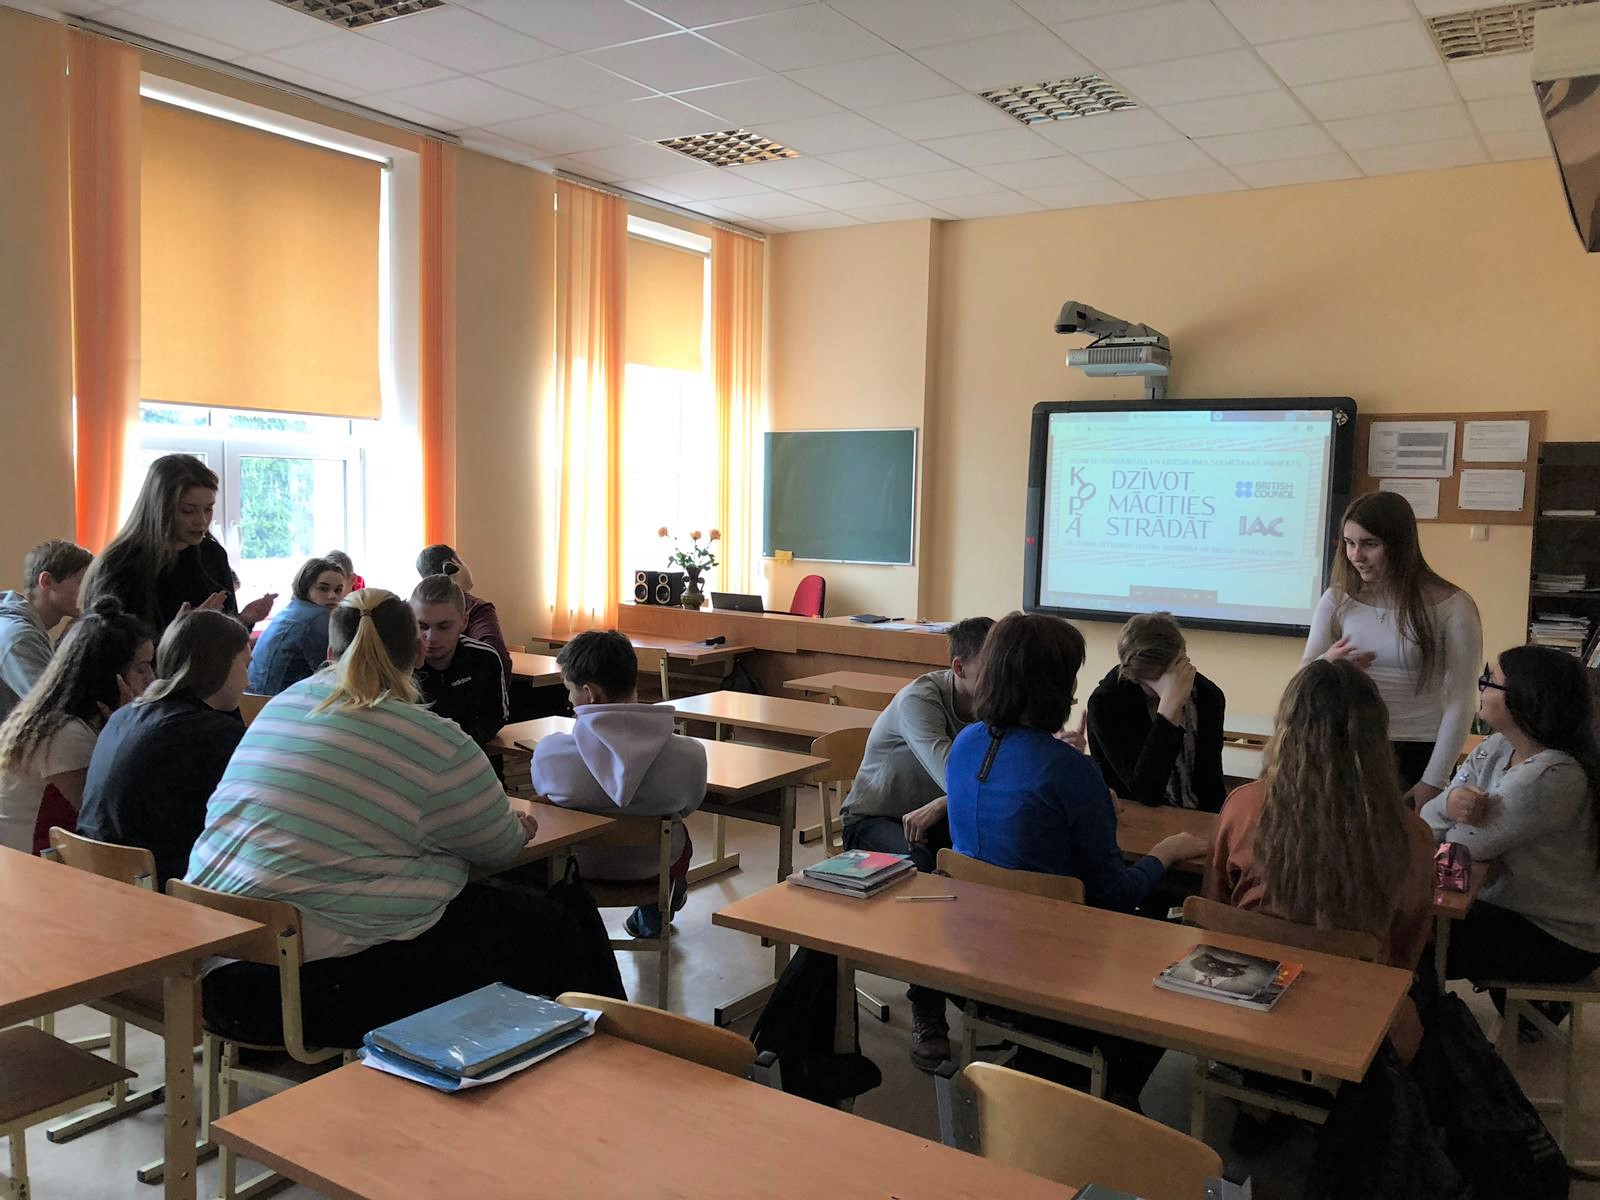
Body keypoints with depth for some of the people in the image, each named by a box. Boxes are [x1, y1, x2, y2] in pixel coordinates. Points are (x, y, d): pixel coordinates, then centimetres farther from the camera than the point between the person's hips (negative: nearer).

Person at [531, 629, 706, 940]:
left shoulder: (549, 752, -29)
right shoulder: (690, 756, -29)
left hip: (576, 867, 0)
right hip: (654, 867, 1)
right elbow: (688, 806, -6)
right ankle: (652, 920, 57)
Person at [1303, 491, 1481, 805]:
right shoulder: (1337, 600, 1)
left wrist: (1433, 782, -11)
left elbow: (1460, 702, -7)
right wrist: (1328, 665, -20)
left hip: (1418, 755, -2)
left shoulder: (1450, 607, -7)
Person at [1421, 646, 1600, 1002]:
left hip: (1558, 942, -8)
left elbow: (1465, 844, -28)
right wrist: (1449, 803, -27)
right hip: (1506, 904, 8)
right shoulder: (1495, 749, -1)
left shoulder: (1551, 777, -30)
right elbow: (1428, 818, -5)